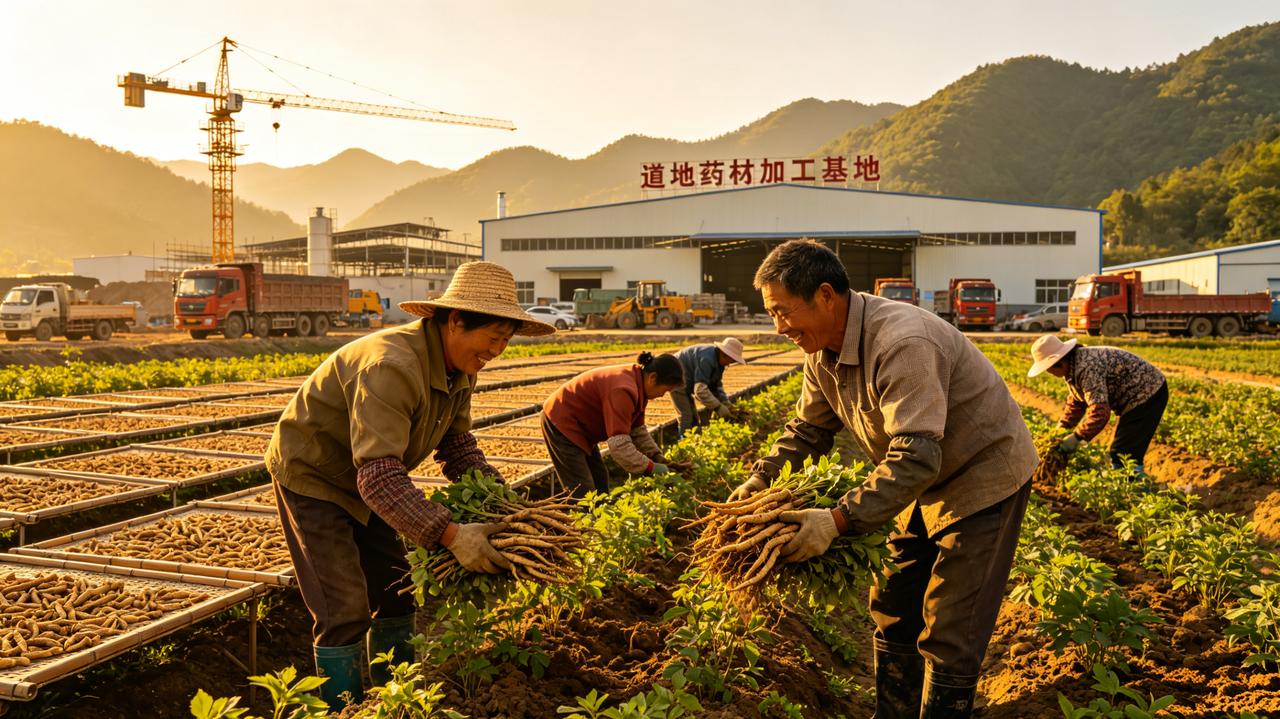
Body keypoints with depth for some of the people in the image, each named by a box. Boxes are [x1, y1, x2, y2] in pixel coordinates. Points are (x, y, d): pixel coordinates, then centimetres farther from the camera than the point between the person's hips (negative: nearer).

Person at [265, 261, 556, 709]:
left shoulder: (459, 367, -8)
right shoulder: (393, 367, -37)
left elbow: (457, 445, -2)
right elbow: (378, 474, -42)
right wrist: (450, 535, -46)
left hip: (364, 479, 9)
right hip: (311, 475, -9)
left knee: (395, 594, 12)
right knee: (345, 612, -9)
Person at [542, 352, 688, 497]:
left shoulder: (637, 382, -1)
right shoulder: (624, 390, -32)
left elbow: (638, 430, 7)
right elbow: (619, 445, -37)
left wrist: (659, 458, -3)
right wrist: (651, 468, -32)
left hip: (578, 422, 10)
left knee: (599, 479, 15)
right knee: (584, 491, -9)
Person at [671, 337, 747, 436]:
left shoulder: (718, 361, 0)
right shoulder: (706, 359, -31)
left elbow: (717, 384, 8)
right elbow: (700, 389, -34)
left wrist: (725, 403, -5)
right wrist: (718, 407, -30)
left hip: (686, 383, 10)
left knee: (694, 416, 11)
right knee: (686, 415, -14)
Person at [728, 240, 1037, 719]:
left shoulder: (901, 343, -34)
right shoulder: (824, 349, -5)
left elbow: (916, 457, -39)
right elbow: (809, 428, 7)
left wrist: (839, 520, -43)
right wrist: (761, 479, -8)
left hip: (984, 477, -9)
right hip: (930, 483, 9)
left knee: (949, 632, -4)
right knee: (892, 610, 15)